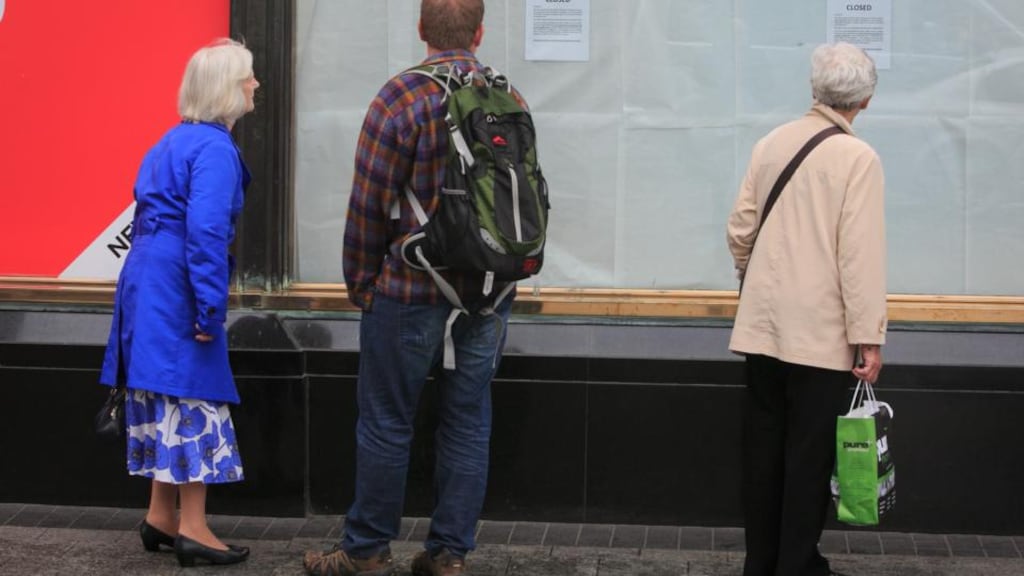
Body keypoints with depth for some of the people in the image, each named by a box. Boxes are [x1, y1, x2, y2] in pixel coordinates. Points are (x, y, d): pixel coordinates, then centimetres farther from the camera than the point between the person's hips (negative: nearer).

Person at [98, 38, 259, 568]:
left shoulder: (176, 141, 17)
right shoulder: (214, 148, -13)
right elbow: (206, 229, -23)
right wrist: (211, 306, -23)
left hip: (148, 282, 10)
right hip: (176, 288, -10)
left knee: (168, 398, 14)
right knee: (195, 400, -5)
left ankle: (160, 518, 19)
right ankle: (192, 529, -3)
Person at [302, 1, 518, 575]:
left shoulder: (402, 98, -11)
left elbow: (369, 204, -11)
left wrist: (360, 281, 2)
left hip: (411, 292, -4)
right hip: (489, 294, 4)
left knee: (387, 422, 6)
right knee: (468, 424, 9)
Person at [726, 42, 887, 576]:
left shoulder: (770, 144, 5)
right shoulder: (857, 158, -11)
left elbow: (739, 229, 8)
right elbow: (861, 254, -15)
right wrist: (869, 336, -12)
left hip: (761, 326, 5)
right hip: (821, 332, -5)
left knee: (762, 447, 12)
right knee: (810, 453, 4)